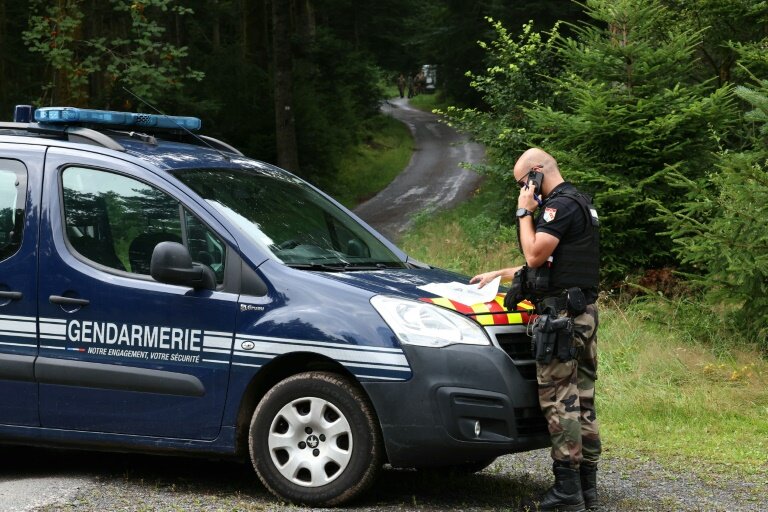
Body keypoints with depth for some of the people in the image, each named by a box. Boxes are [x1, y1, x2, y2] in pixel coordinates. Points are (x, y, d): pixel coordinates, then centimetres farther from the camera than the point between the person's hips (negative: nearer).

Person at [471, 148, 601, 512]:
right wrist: (498, 275, 31)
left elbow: (535, 255, -18)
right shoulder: (580, 204, 21)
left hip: (560, 316, -10)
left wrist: (524, 213, -7)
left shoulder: (560, 205, -12)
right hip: (584, 314, 10)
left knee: (558, 401, -8)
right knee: (582, 401, 10)